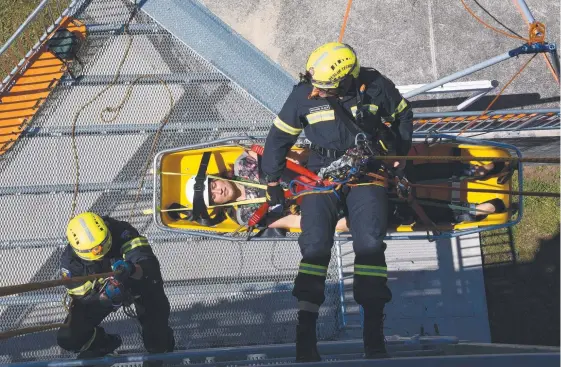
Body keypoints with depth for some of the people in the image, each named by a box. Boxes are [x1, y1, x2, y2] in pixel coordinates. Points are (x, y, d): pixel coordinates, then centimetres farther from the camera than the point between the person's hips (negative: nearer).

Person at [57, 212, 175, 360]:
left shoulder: (121, 232, -35)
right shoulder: (70, 261, -27)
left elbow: (150, 265, -41)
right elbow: (83, 298, -22)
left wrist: (133, 270, -64)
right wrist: (105, 296, -45)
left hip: (139, 282, -2)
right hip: (99, 294, 2)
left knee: (158, 347, -9)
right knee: (68, 338, -12)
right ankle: (105, 343, 20)